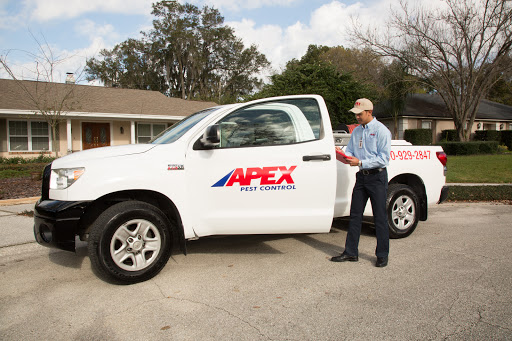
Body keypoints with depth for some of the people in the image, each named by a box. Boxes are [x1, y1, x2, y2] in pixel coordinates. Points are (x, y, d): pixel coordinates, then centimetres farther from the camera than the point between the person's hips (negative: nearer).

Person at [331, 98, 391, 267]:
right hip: (361, 177, 6)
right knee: (355, 215, 7)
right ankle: (351, 253, 15)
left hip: (377, 177, -6)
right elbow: (350, 151, 16)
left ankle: (382, 255, 13)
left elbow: (384, 158, -15)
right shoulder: (356, 131, 14)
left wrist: (360, 162, -21)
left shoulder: (381, 130, -8)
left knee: (380, 217, 1)